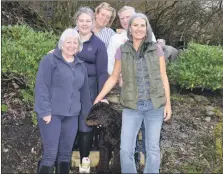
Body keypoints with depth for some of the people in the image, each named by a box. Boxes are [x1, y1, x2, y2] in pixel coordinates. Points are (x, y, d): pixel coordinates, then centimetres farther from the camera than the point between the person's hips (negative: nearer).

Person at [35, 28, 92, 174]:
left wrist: (87, 112, 16)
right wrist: (45, 111, -16)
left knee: (66, 153, 11)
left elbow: (85, 92, 17)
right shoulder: (50, 60, -4)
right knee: (50, 153, -5)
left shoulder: (81, 66, 14)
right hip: (52, 113, -5)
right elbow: (41, 87, -10)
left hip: (71, 115, 5)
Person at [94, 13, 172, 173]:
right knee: (126, 150, -1)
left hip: (155, 105, 0)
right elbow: (113, 78, 8)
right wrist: (98, 99, 6)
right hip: (132, 107, 0)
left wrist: (168, 103, 1)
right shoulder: (122, 51, 2)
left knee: (153, 149, 8)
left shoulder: (156, 49, 2)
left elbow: (163, 77, 5)